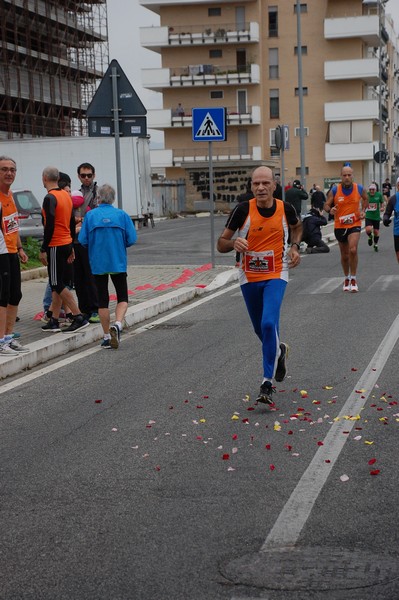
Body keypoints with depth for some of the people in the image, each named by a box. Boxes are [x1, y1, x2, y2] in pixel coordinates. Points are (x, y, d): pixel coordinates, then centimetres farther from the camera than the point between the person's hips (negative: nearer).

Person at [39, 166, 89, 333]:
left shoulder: (50, 198, -15)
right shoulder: (66, 195, 12)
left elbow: (49, 226, -21)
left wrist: (43, 249, -17)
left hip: (55, 246, -9)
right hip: (66, 244, 9)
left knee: (57, 285, -5)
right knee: (56, 284, 12)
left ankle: (79, 317, -9)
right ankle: (54, 321, 15)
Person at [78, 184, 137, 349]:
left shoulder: (90, 215, -4)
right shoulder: (122, 215, -4)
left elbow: (82, 240, -6)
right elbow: (132, 239, -6)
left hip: (98, 264, 1)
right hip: (118, 263, 0)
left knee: (102, 300, 8)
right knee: (122, 297, 10)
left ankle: (107, 336, 11)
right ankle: (117, 324, -15)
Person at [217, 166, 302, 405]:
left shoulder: (286, 209, -8)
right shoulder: (243, 210, -13)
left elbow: (297, 226, 18)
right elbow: (221, 244, -7)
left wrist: (295, 246, 1)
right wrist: (234, 243, -29)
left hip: (276, 276, -2)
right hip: (249, 278, 2)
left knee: (269, 324, -21)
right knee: (261, 330, 16)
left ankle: (268, 384, -12)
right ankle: (279, 350, 51)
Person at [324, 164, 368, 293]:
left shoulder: (359, 189, -5)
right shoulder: (334, 190, -10)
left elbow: (365, 199, 16)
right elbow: (326, 205, -5)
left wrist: (363, 211, 2)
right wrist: (330, 210, -27)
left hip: (354, 225, -1)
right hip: (339, 226, 1)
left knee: (353, 250, -22)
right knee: (344, 255, 13)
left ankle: (353, 279, -8)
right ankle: (346, 278, 35)